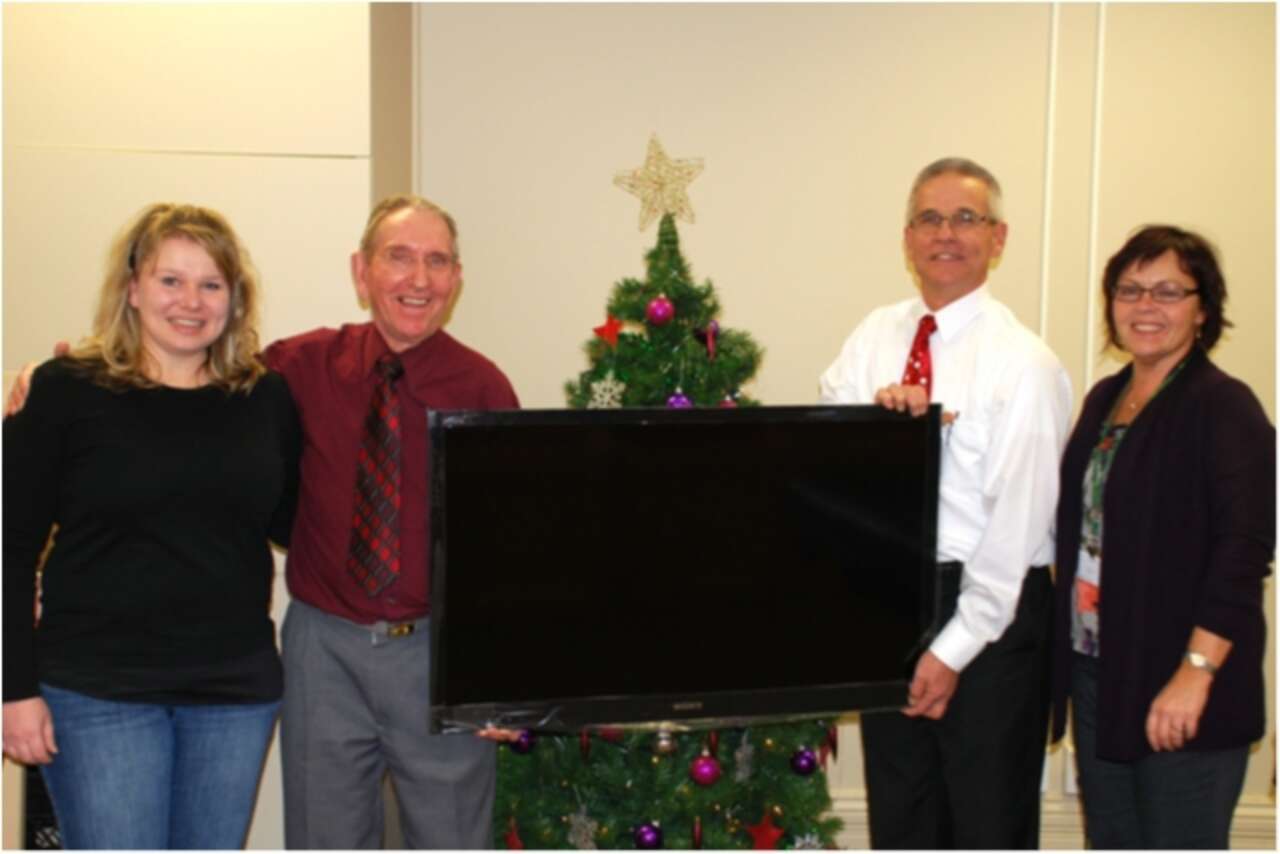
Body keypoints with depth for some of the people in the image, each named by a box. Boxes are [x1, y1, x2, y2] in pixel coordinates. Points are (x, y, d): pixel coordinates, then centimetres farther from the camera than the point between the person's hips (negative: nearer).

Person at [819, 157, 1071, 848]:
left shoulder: (1021, 362, -12)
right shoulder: (876, 334, 6)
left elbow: (1018, 520, -14)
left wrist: (955, 648, -15)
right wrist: (875, 410, -23)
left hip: (989, 608, -5)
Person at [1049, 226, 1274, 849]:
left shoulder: (1224, 407, -12)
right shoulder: (1105, 398, 11)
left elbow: (1244, 550, -19)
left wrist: (1197, 671, -24)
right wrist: (1071, 658, 10)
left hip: (1177, 686, -7)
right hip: (1097, 671, 7)